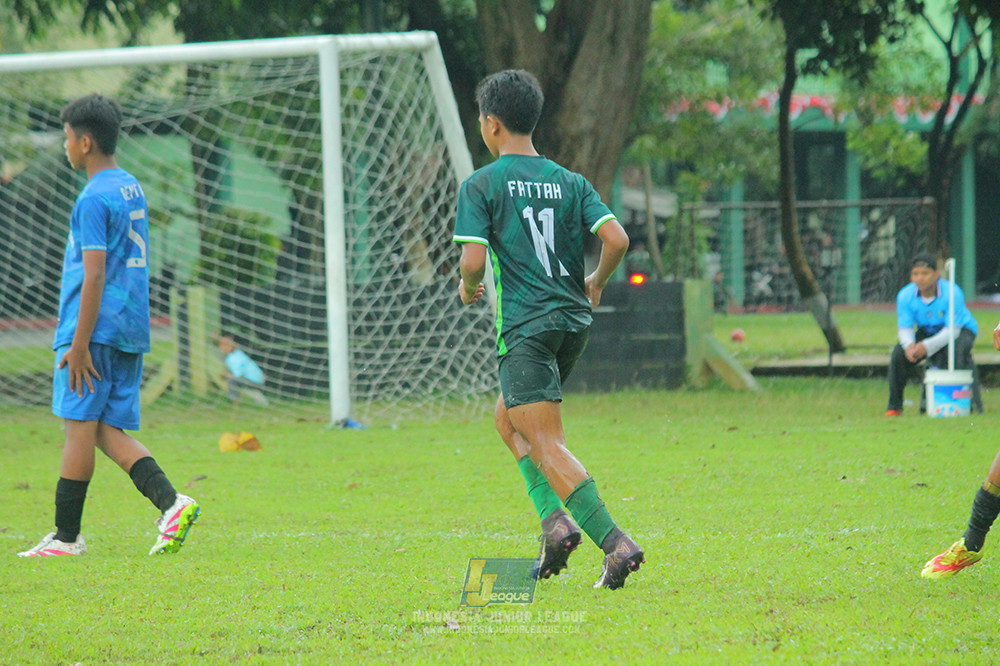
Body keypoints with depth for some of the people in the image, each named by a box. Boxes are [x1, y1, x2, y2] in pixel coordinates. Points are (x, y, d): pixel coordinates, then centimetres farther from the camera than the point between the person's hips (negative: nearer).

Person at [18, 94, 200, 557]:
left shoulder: (94, 199, -12)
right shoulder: (132, 189, 16)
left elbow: (94, 276, -18)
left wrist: (80, 343, -18)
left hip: (94, 328, -9)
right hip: (132, 328, 9)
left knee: (80, 426, -3)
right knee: (109, 431, 9)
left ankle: (66, 536, 1)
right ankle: (170, 502, -9)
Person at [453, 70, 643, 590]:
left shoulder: (481, 186, -4)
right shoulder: (570, 182, 9)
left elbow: (472, 260, -13)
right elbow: (617, 239, -1)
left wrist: (467, 288, 9)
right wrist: (596, 283, 17)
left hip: (525, 327, -7)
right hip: (573, 321, 7)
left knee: (545, 443, -7)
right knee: (507, 416, 24)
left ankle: (615, 542, -21)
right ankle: (555, 517, 8)